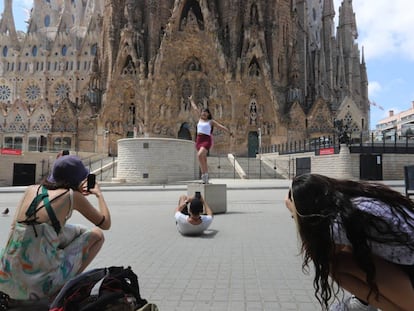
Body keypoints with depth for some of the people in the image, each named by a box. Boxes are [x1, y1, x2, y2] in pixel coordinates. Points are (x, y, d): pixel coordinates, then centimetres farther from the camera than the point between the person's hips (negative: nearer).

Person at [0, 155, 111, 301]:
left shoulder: (31, 189, 5)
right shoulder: (73, 196, -8)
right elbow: (106, 224, 2)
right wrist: (99, 194, 18)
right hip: (41, 282, -6)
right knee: (97, 235, 11)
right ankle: (61, 290, 5)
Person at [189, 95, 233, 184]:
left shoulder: (211, 121, 5)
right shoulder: (200, 119, 17)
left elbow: (221, 126, 4)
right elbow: (195, 108, 27)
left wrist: (229, 132, 2)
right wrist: (191, 100, 38)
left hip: (207, 140, -5)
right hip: (199, 140, 5)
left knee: (199, 155, -27)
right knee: (203, 160, 6)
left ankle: (204, 174, -19)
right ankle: (205, 178, 10)